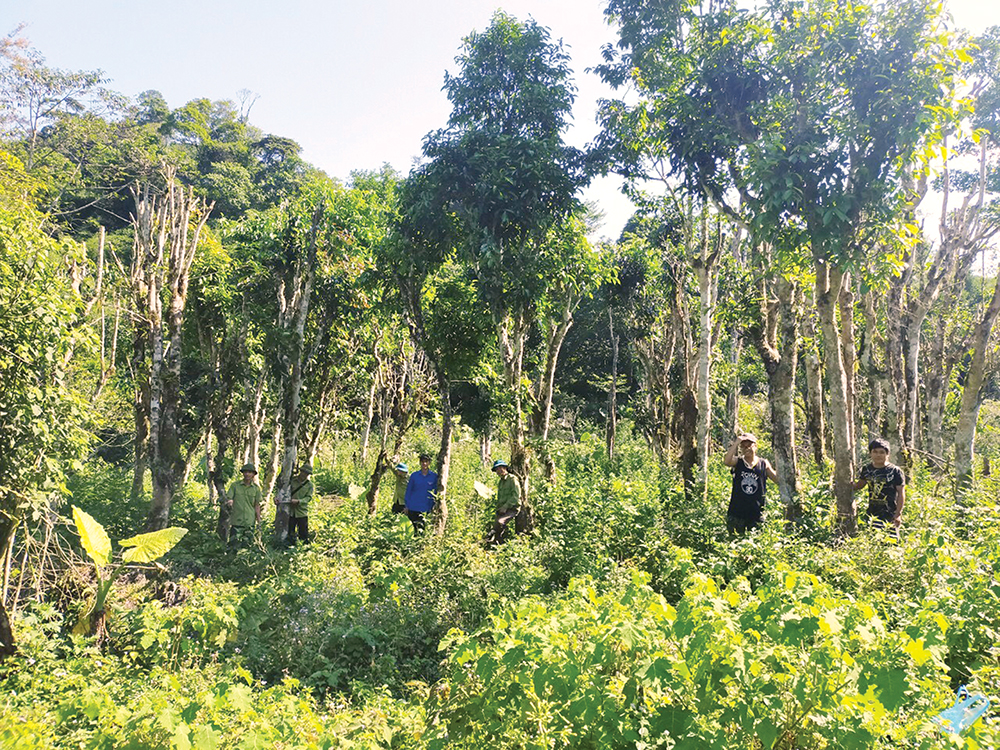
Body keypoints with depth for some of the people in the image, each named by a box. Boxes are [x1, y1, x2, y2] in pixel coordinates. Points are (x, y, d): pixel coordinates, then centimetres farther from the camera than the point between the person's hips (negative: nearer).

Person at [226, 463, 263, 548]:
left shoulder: (256, 488, 5)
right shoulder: (235, 485, 1)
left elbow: (257, 505, 9)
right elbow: (228, 499, -2)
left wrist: (259, 521, 7)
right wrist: (229, 503, -26)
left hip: (250, 522, 1)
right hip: (236, 521, -1)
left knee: (246, 545, 5)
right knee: (234, 545, -2)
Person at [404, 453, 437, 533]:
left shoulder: (434, 476, 2)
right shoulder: (414, 475, 3)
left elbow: (436, 493, 9)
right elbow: (408, 491, 9)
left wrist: (433, 507, 6)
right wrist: (407, 506, 6)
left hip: (427, 509, 0)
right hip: (413, 508, 1)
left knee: (422, 530, -2)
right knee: (415, 529, 3)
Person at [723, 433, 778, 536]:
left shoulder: (763, 464, 8)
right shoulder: (737, 462, 3)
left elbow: (777, 479, 4)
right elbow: (726, 461, -19)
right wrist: (736, 443, -21)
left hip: (756, 514, 1)